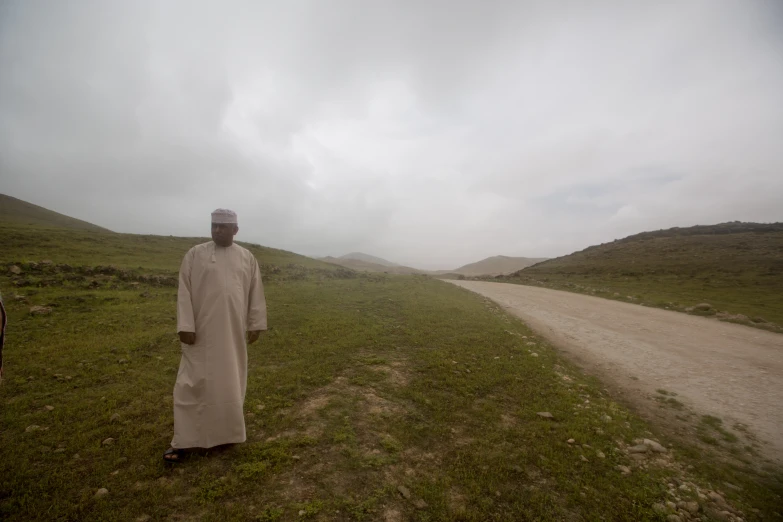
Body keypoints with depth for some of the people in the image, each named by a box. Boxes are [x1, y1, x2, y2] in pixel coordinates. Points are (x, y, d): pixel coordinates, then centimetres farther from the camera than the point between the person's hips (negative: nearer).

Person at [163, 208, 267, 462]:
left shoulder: (247, 257, 4)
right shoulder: (195, 255, -1)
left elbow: (256, 293, 5)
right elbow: (184, 293, -4)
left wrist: (256, 324, 3)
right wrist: (185, 326, -11)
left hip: (234, 333, 2)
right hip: (202, 332, -2)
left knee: (231, 384, 13)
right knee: (192, 384, 4)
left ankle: (227, 433, 32)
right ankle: (183, 441, 19)